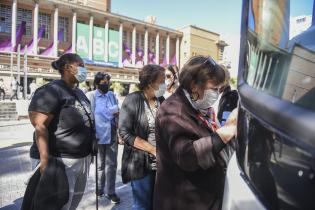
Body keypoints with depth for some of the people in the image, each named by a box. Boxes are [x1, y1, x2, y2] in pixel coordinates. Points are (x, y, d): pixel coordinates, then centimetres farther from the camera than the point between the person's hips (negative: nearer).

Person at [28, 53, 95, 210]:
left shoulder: (79, 93, 13)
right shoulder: (52, 90, -14)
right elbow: (40, 126, -22)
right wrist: (45, 160, -28)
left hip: (84, 158, 9)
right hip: (64, 160, -8)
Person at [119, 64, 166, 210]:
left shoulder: (161, 100, 5)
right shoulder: (132, 100, -12)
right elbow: (125, 133, -16)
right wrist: (154, 150, -18)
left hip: (161, 162, 5)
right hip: (141, 162, -5)